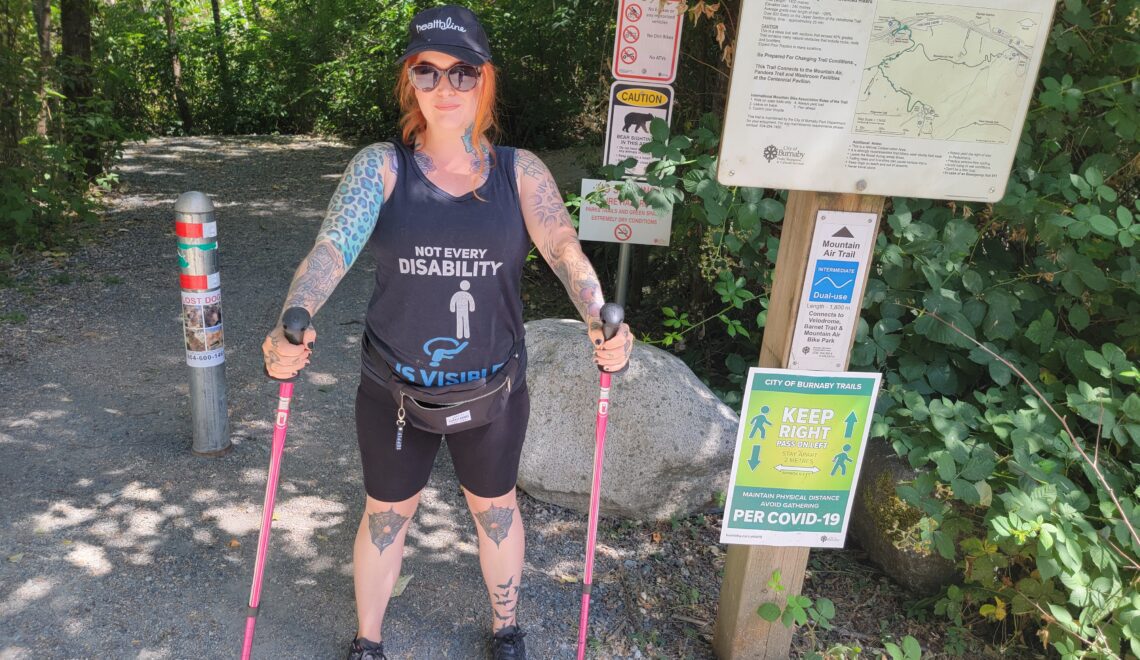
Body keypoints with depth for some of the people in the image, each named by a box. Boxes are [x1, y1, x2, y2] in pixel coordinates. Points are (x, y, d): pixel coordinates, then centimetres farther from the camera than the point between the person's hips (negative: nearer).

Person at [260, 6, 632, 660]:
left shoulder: (521, 171, -6)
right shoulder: (381, 166, -8)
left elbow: (565, 249, -17)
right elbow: (334, 245, -22)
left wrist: (601, 322, -36)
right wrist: (291, 324, -41)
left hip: (493, 387, 1)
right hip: (395, 389, 0)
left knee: (495, 506, 21)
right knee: (387, 513, 17)